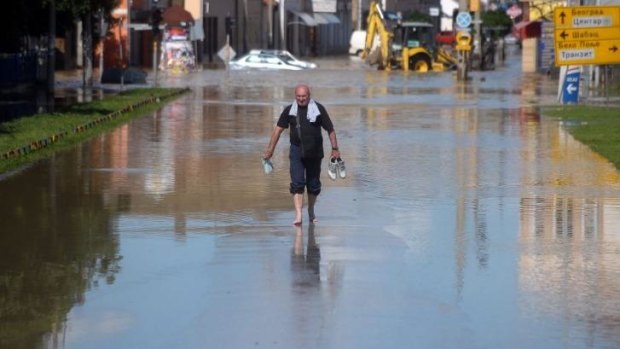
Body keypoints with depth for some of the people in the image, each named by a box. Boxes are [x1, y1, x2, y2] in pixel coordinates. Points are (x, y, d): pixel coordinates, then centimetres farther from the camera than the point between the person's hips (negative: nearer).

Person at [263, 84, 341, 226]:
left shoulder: (318, 109, -3)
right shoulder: (289, 110, 1)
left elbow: (330, 129, 1)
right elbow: (278, 129, 4)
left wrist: (335, 149, -3)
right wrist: (270, 150, 1)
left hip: (314, 153, 0)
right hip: (296, 152, 0)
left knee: (313, 185, 11)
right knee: (297, 183, -12)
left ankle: (311, 210, 33)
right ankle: (298, 215, -18)